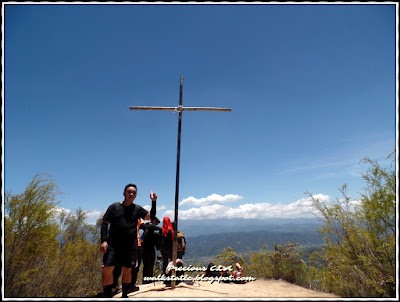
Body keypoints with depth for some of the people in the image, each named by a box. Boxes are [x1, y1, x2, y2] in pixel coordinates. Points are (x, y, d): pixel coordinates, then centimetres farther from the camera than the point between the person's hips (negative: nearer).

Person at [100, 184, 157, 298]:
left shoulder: (137, 209, 9)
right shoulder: (114, 207, 4)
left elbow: (151, 217, 1)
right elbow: (105, 224, 3)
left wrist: (153, 202, -9)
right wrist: (103, 241, -9)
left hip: (130, 246, 2)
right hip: (113, 245, -2)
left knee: (127, 270, 9)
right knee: (107, 269, -10)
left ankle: (124, 295, 26)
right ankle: (108, 296, 4)